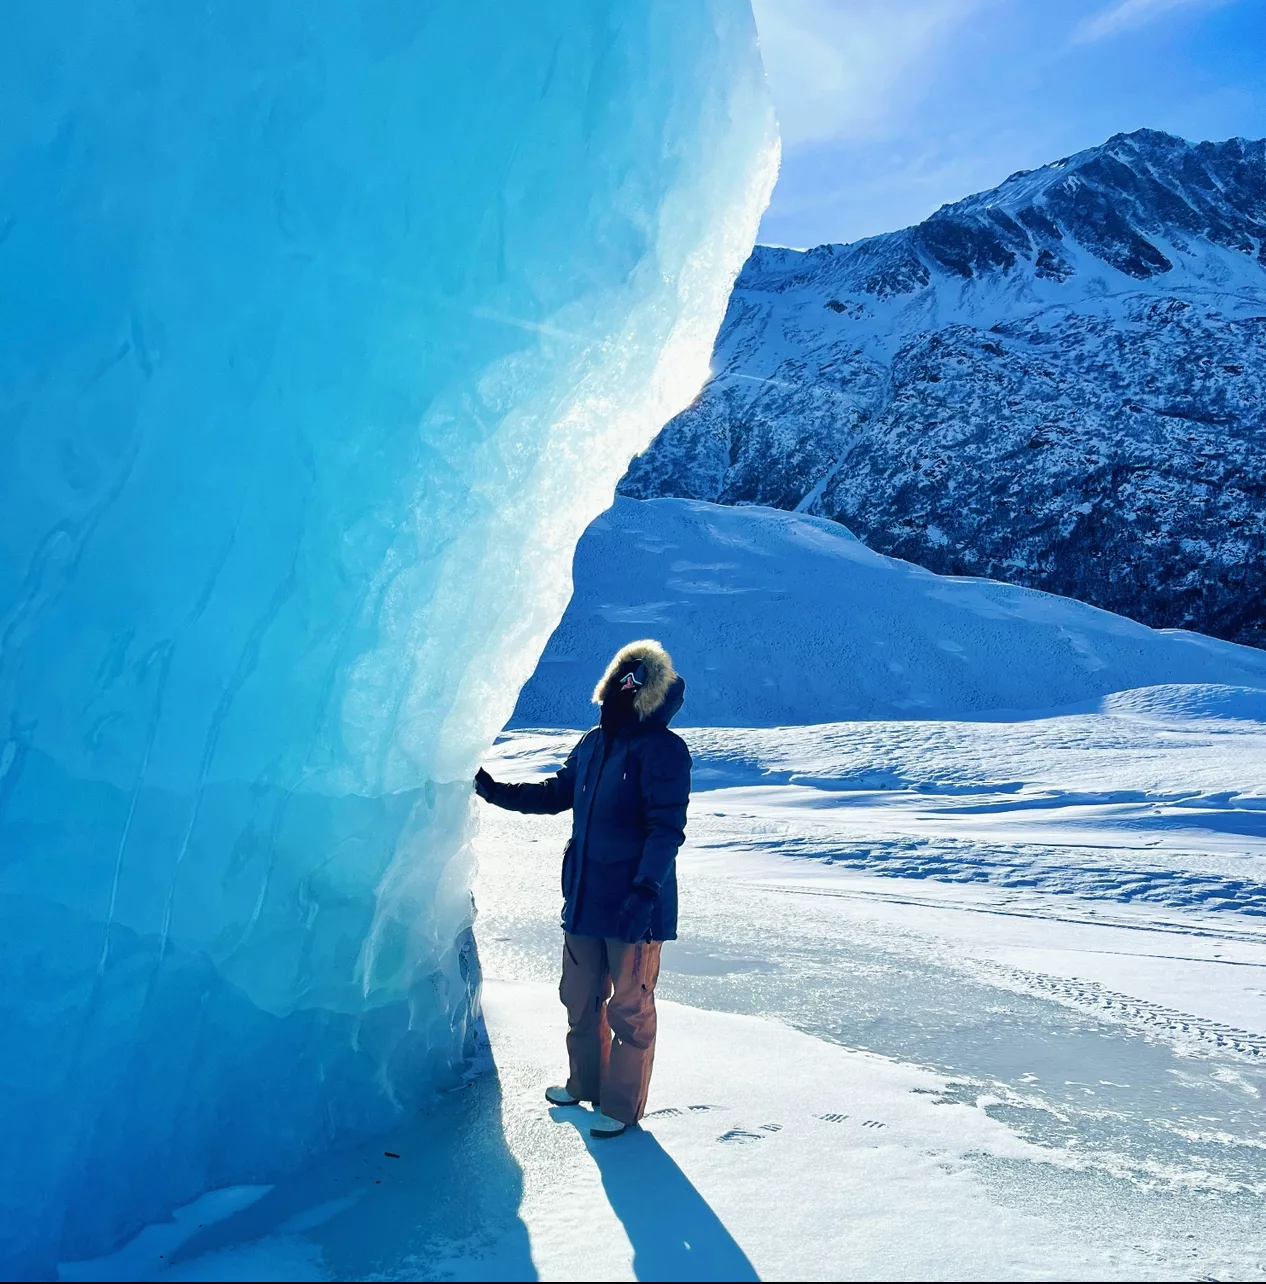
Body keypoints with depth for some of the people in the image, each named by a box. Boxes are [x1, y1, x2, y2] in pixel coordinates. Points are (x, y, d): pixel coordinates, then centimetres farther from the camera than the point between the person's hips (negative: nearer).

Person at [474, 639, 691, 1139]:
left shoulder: (663, 749, -14)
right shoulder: (592, 744, 8)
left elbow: (666, 828, -19)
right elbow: (556, 795, 22)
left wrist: (645, 890, -27)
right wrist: (495, 790, 14)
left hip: (635, 905, -7)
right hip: (584, 898, 7)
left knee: (629, 1007, 6)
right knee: (580, 997, 19)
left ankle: (622, 1106, 21)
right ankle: (585, 1083, 39)